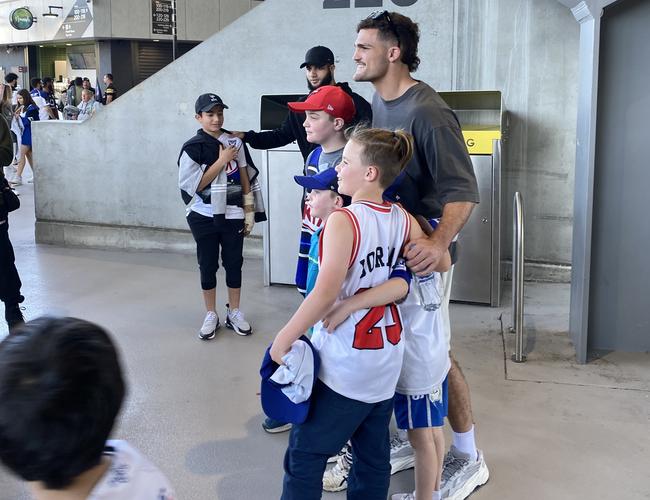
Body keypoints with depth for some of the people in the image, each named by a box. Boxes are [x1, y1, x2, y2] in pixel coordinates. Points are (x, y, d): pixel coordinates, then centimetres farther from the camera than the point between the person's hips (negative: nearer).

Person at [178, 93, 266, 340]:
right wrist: (222, 160, -16)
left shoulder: (235, 142, 2)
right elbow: (193, 184, -15)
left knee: (234, 263, 10)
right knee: (208, 266, 8)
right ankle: (211, 315, 20)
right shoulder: (192, 147, -9)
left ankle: (234, 313, 24)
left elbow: (246, 177, 7)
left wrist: (249, 211, 4)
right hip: (205, 217, -2)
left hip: (233, 215, 3)